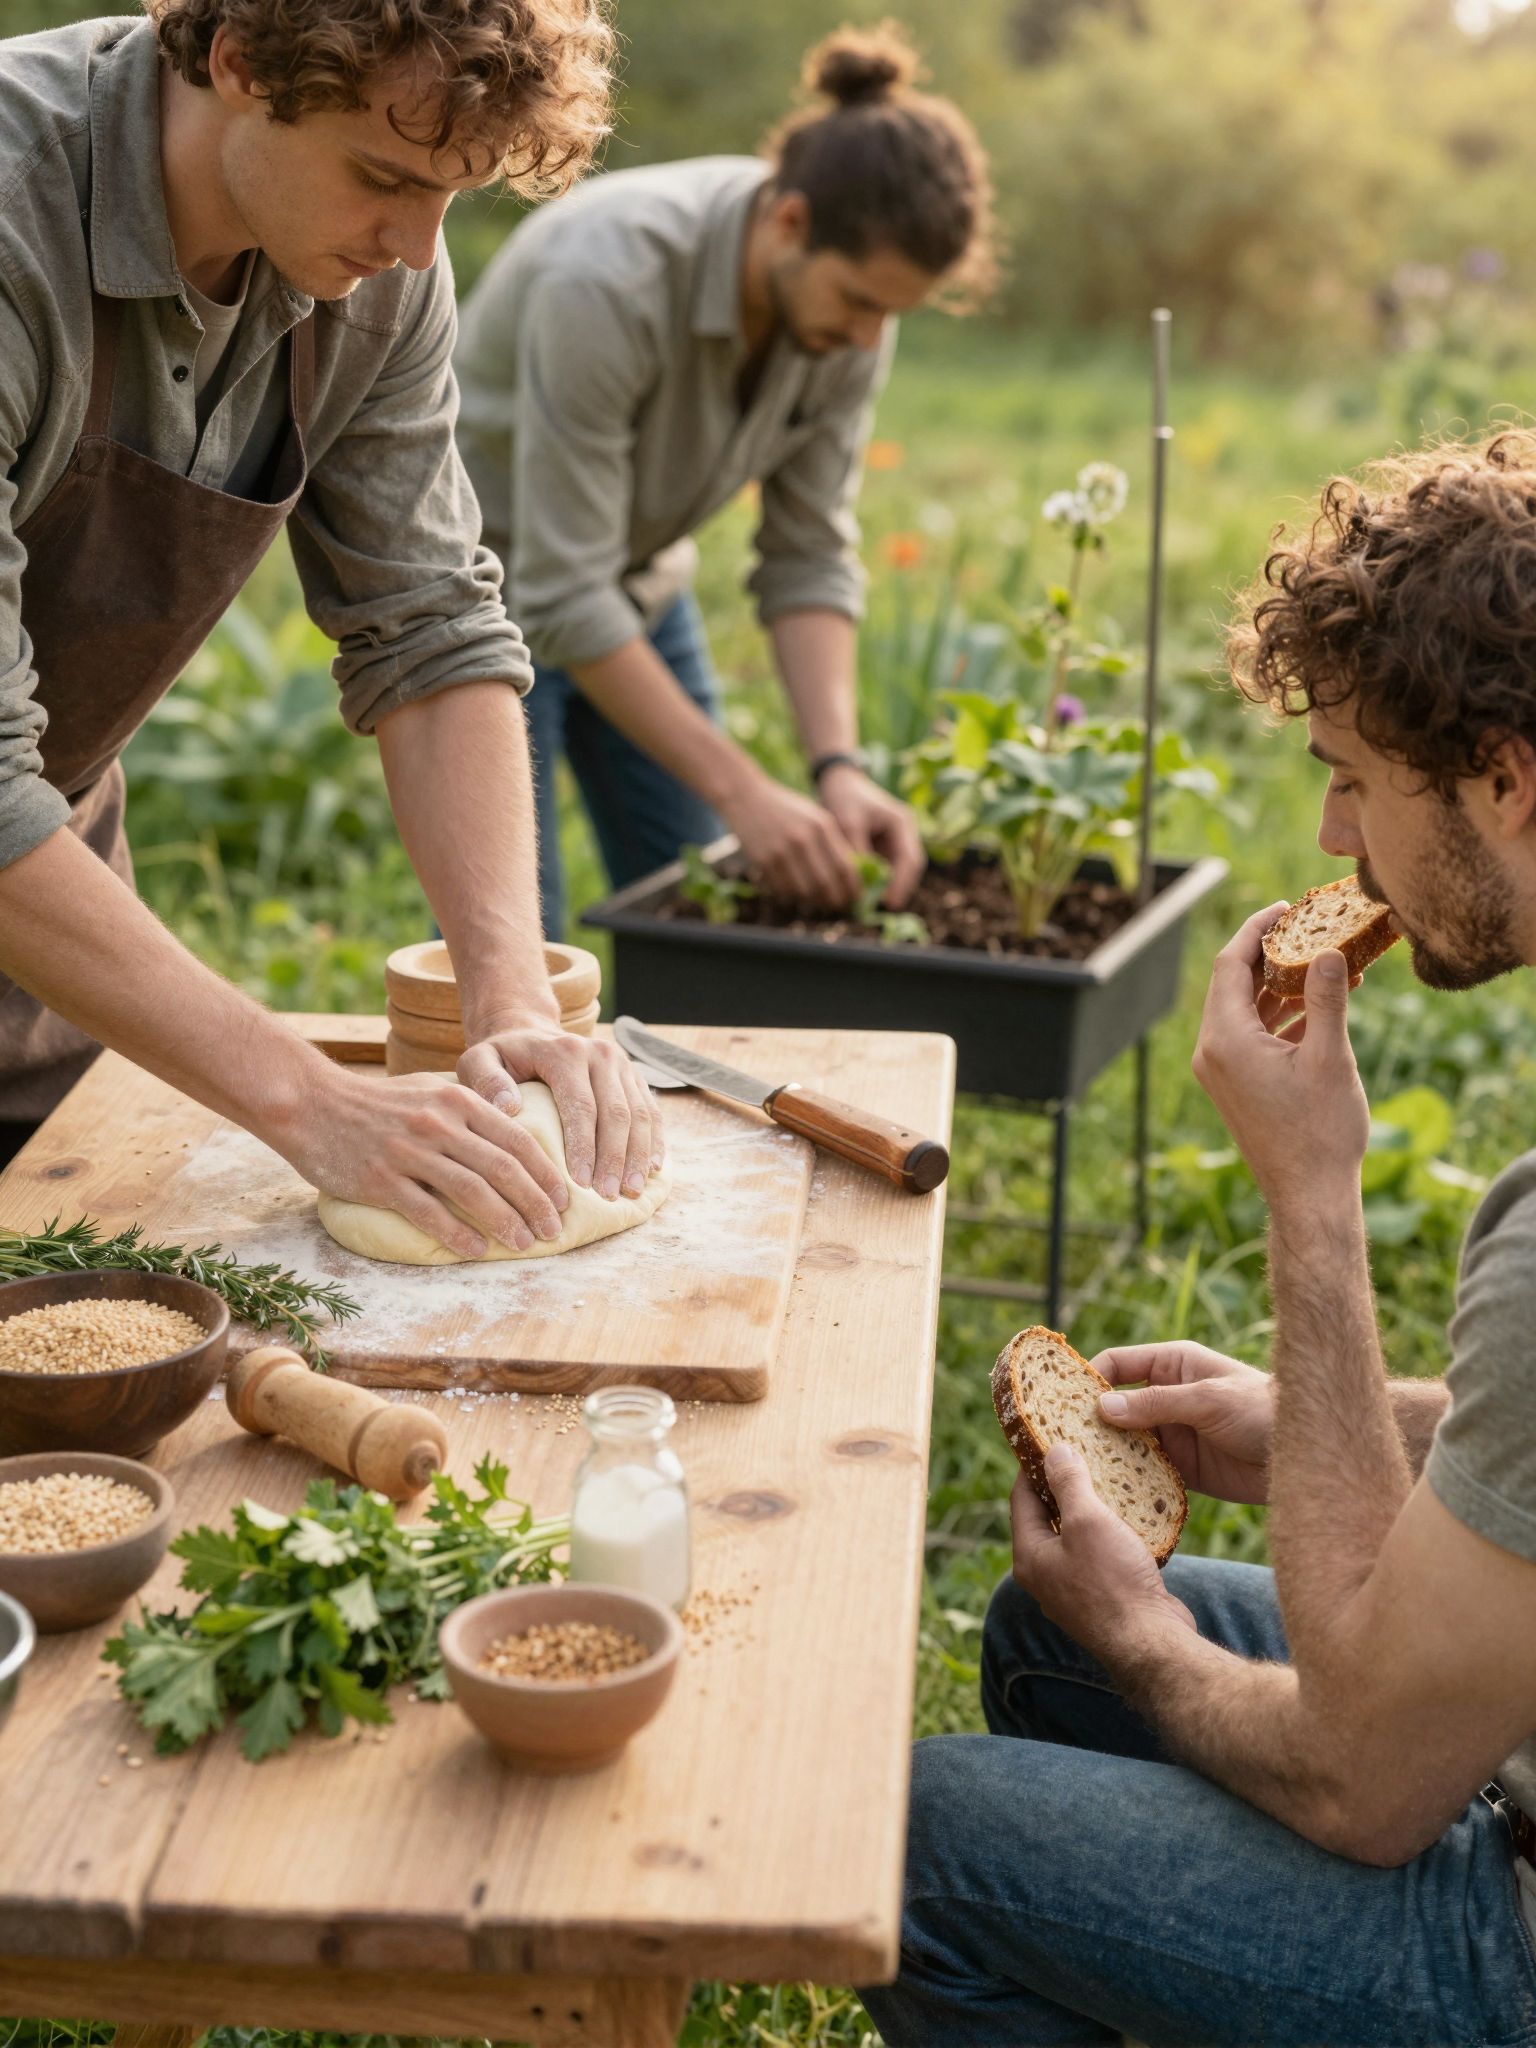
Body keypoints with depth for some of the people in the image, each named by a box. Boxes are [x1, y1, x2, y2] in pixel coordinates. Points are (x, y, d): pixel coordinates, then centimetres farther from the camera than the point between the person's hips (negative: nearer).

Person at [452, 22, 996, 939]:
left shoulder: (850, 301, -15)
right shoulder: (609, 278, -35)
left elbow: (809, 556, -8)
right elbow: (563, 592, -32)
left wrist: (839, 764, -22)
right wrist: (743, 792, -32)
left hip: (637, 581, 6)